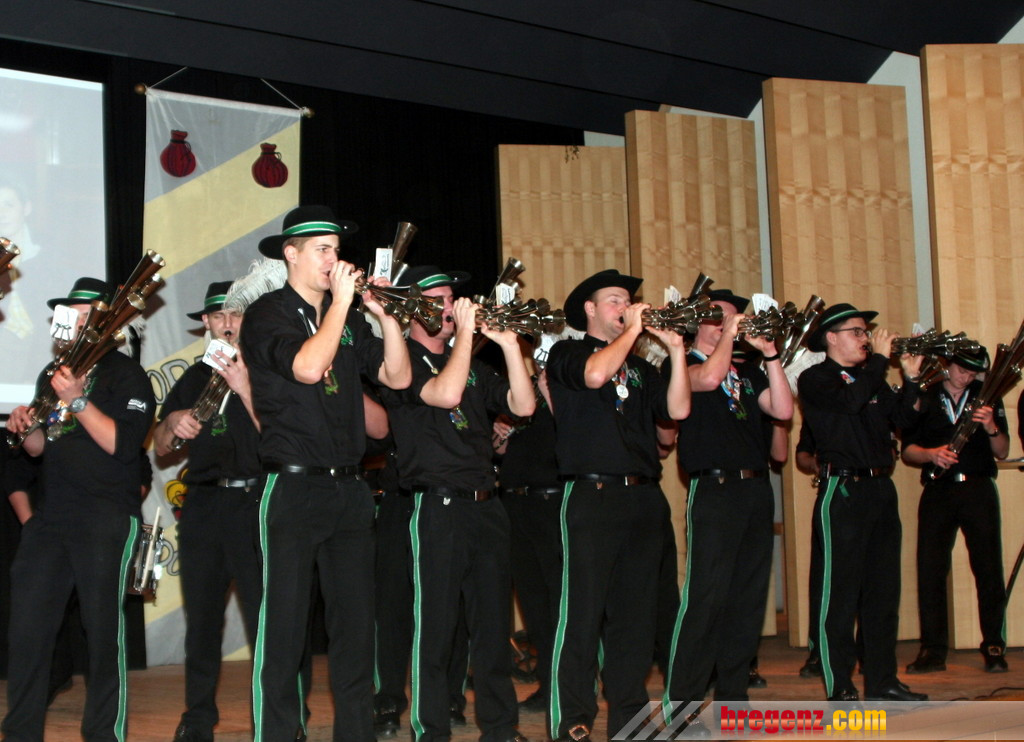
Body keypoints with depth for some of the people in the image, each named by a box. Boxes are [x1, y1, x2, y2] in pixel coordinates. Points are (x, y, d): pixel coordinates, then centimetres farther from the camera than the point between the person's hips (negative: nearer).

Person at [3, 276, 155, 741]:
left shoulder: (126, 376, -1)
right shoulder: (54, 375, 19)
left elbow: (123, 444, -14)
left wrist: (77, 400, -20)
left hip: (108, 518, -6)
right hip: (51, 515, 6)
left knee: (103, 629, -5)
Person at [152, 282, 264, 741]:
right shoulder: (194, 379, 18)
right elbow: (161, 448, 16)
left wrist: (244, 389, -20)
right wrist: (173, 421, -4)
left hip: (252, 501, -5)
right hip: (202, 505, 5)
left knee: (264, 616, -9)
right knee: (201, 619, 9)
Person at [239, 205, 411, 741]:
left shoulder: (347, 319, 18)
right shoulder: (268, 314, -2)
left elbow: (397, 376, 10)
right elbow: (307, 367, -20)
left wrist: (385, 313, -1)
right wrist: (341, 301, -12)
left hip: (349, 490, 6)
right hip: (292, 488, -6)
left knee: (356, 625, 7)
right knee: (283, 627, -3)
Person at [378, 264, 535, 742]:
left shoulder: (470, 365, 19)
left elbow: (522, 405, 9)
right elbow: (444, 395, -21)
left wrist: (508, 343, 1)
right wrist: (465, 332, -13)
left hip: (486, 506, 7)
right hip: (438, 507, -7)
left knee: (493, 621, 11)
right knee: (434, 626, -3)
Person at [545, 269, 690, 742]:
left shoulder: (638, 367, 22)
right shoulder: (567, 353, 5)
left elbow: (677, 409, 7)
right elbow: (594, 374, -18)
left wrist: (676, 348, 2)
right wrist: (631, 330, -7)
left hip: (643, 497, 6)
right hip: (592, 495, -6)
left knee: (635, 613, 7)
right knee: (582, 613, -8)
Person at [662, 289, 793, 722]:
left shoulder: (746, 372, 20)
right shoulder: (683, 365, 3)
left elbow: (783, 410, 6)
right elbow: (708, 378, -20)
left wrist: (769, 353, 0)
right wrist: (728, 332, -7)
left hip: (756, 490, 7)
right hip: (714, 490, -7)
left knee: (749, 600, 7)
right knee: (705, 598, -11)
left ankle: (732, 695, 14)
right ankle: (681, 700, -7)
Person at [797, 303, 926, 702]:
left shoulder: (872, 379, 19)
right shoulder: (815, 379, -3)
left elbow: (903, 418, 10)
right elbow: (850, 400, -22)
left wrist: (911, 377, 0)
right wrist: (880, 358, -13)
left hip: (880, 489, 8)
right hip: (842, 491, -7)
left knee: (883, 591, 9)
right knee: (840, 593, -5)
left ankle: (883, 681, 16)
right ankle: (839, 689, -1)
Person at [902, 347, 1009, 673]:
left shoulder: (987, 398, 11)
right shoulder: (924, 398, 10)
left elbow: (1002, 452, 7)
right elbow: (908, 450, 7)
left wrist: (991, 427, -12)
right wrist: (931, 454, -14)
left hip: (978, 489, 0)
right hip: (937, 491, 0)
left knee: (989, 570, -4)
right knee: (930, 570, -4)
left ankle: (994, 648, 4)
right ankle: (933, 650, 1)